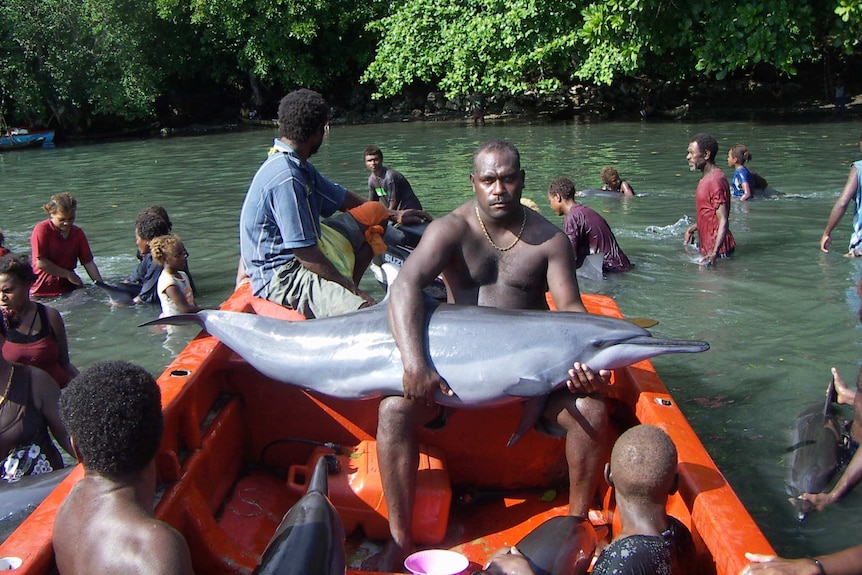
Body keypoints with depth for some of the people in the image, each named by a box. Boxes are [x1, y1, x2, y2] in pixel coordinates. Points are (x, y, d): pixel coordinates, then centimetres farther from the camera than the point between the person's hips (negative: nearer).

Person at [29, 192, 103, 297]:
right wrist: (69, 275, -12)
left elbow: (88, 262, 3)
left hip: (68, 289, 4)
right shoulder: (42, 230, -9)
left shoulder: (78, 233, 6)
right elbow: (40, 263, -15)